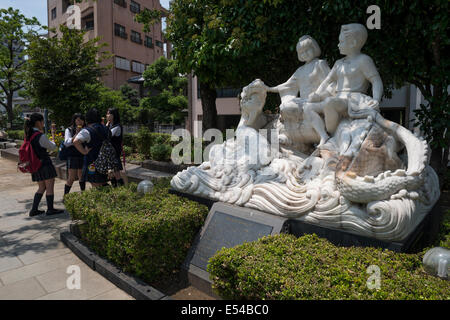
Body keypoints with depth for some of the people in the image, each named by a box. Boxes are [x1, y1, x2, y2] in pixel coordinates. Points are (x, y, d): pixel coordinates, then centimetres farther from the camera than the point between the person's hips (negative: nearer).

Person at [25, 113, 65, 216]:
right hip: (45, 164, -8)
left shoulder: (28, 135, 5)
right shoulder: (41, 136, -18)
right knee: (50, 187, 4)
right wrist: (53, 134, 7)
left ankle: (34, 210, 17)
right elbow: (53, 147, -5)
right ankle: (50, 209, 11)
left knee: (41, 188, 18)